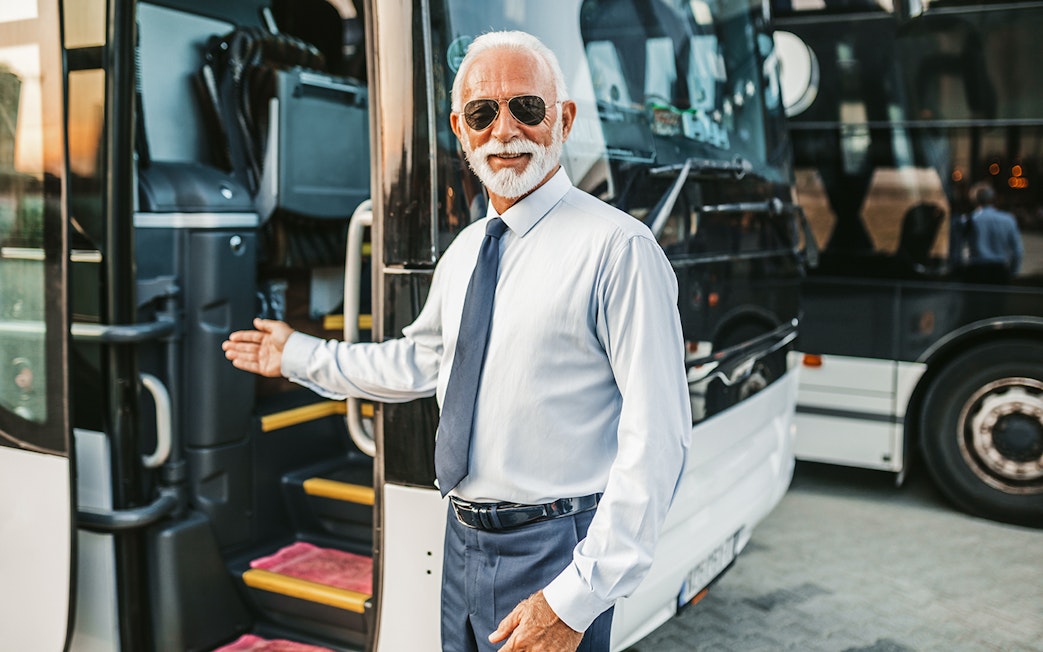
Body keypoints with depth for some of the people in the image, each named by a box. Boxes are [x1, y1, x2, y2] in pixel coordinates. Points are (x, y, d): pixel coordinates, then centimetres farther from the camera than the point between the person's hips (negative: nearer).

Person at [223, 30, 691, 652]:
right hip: (462, 541, 8)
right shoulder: (463, 251, 9)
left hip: (553, 551, -7)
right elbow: (419, 362, 23)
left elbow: (655, 439, -21)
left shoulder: (619, 247, -17)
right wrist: (300, 355, 26)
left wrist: (577, 598, -22)